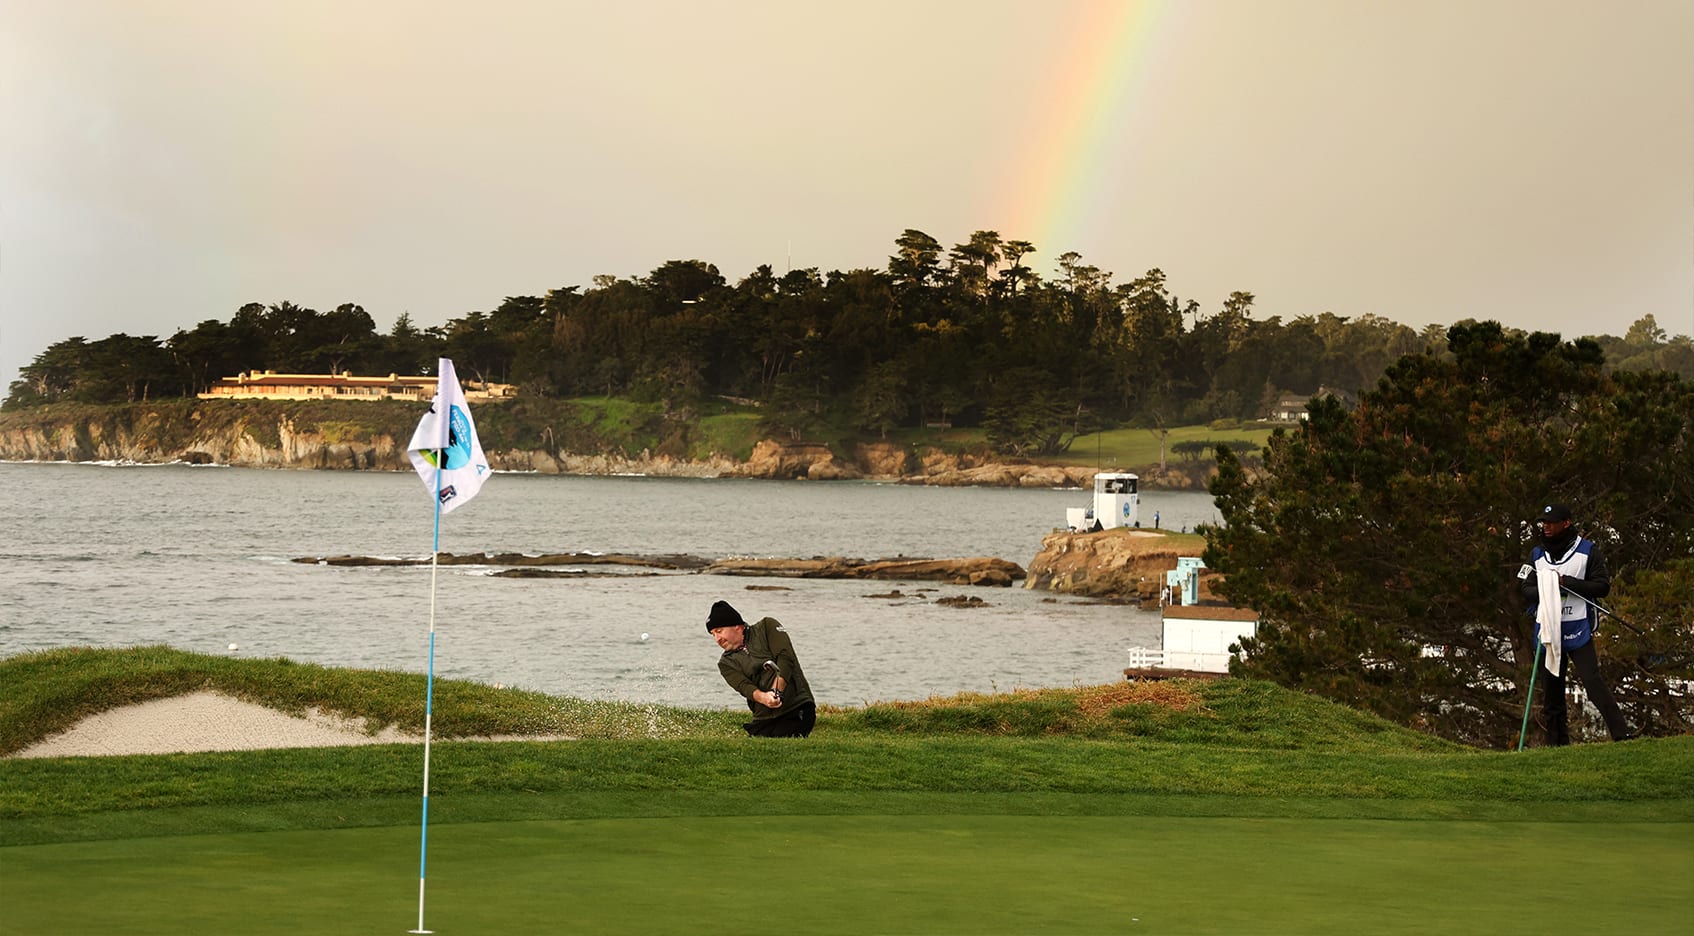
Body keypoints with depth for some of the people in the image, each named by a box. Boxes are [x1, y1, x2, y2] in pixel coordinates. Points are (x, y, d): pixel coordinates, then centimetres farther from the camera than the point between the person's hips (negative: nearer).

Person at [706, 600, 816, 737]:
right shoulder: (726, 663, 13)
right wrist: (763, 697, -28)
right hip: (764, 719, 4)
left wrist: (776, 692, -18)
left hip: (797, 707, -4)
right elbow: (743, 686, -5)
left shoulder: (767, 627, 9)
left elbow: (786, 658, -5)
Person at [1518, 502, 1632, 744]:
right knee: (1551, 688, 8)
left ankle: (1621, 734, -18)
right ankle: (1557, 744, 17)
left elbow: (1603, 586, -6)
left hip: (1578, 631, -5)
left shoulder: (1588, 551, 1)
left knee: (1592, 682, -18)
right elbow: (1526, 588, 7)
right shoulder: (1537, 555, 14)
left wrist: (1567, 582, -16)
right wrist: (1545, 591, -15)